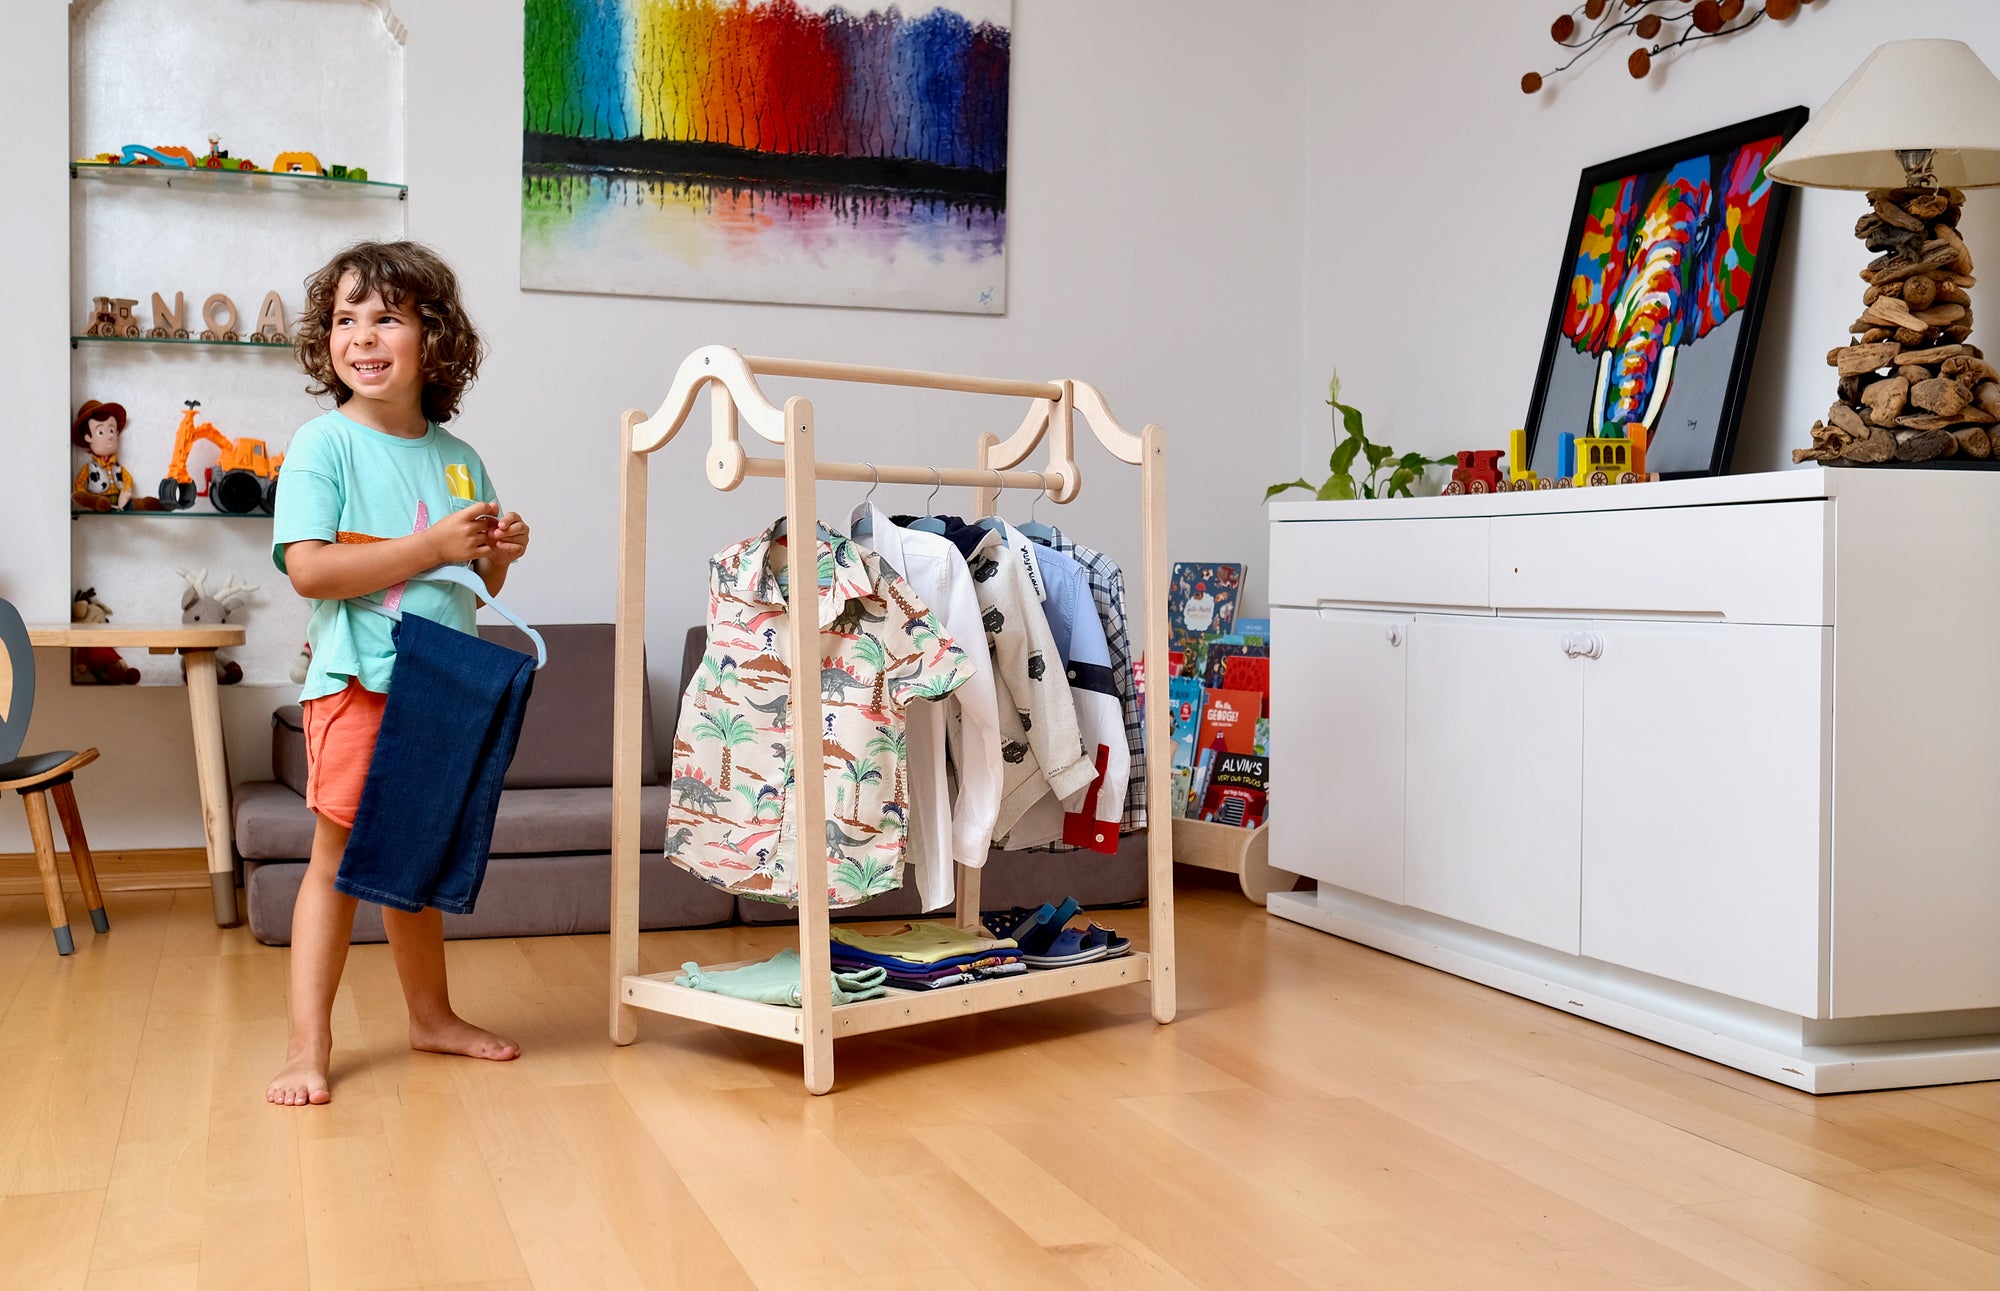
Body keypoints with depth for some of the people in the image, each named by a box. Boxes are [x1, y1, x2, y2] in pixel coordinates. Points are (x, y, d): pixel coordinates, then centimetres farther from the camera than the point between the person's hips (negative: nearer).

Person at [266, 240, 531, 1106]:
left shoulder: (459, 459, 10)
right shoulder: (323, 443, -7)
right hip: (356, 685, -5)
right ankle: (308, 1046, 2)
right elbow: (308, 570, -19)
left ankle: (432, 1016, 30)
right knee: (338, 859, -4)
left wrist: (499, 555, -4)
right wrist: (435, 546, -20)